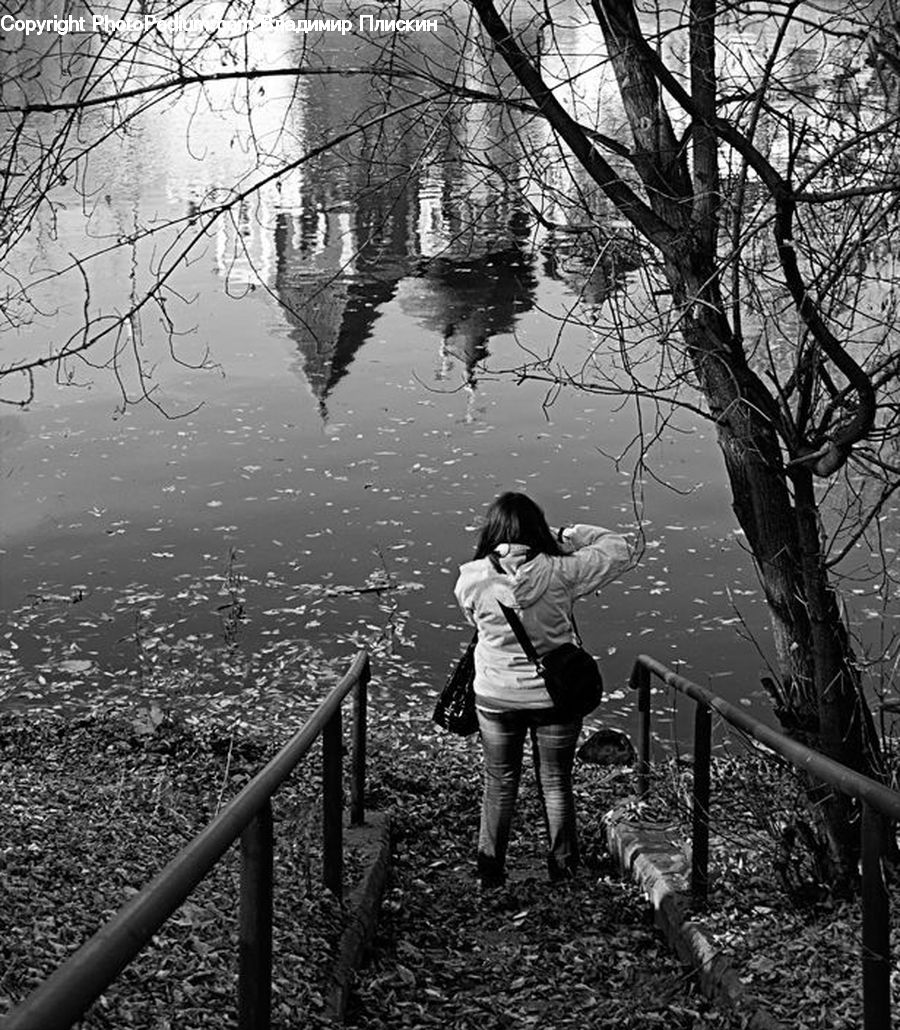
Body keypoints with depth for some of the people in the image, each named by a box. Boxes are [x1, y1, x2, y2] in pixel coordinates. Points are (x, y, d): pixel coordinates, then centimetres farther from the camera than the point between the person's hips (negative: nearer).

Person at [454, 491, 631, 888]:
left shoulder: (472, 579, -15)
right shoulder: (560, 573, -18)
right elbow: (618, 550, -6)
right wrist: (567, 536, -2)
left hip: (496, 699, 1)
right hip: (556, 695, 0)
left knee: (499, 784, 16)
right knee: (556, 783, 16)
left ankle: (490, 872, 22)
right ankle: (563, 869, 27)